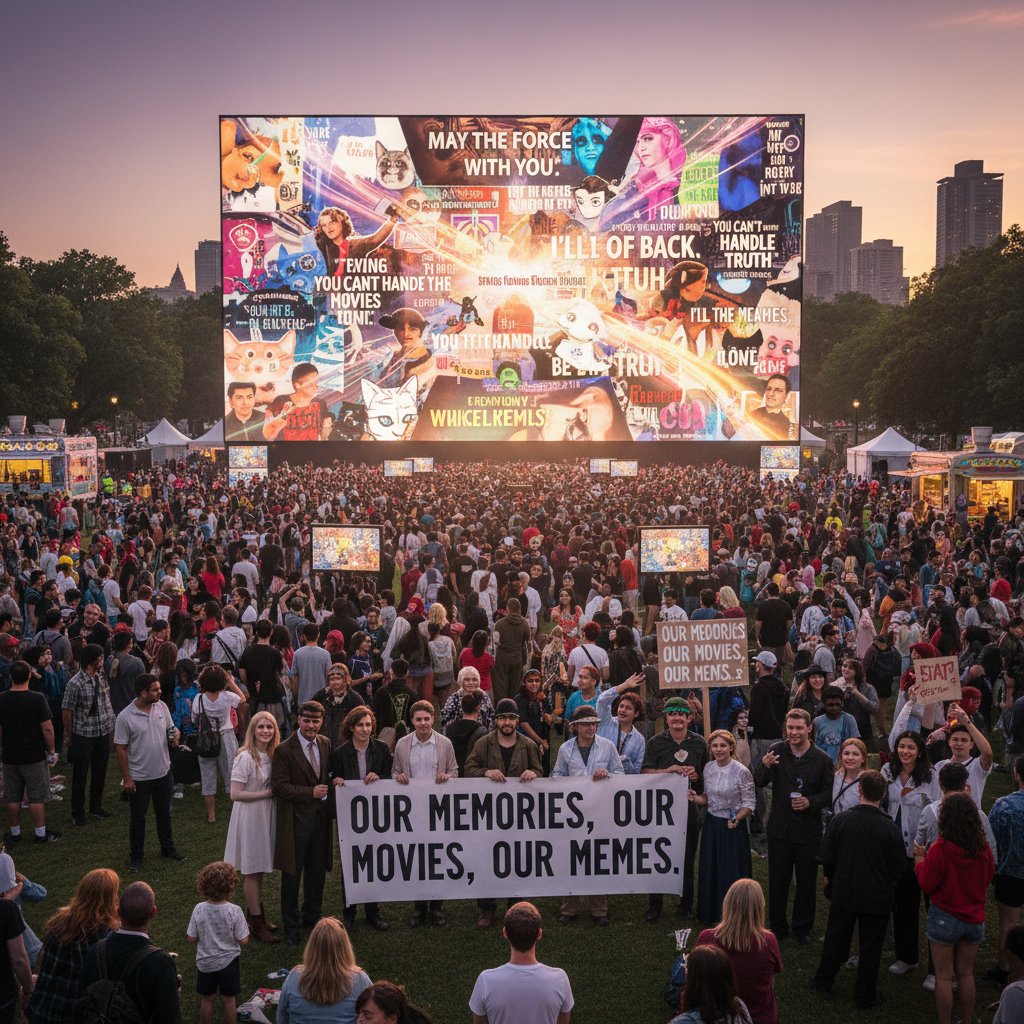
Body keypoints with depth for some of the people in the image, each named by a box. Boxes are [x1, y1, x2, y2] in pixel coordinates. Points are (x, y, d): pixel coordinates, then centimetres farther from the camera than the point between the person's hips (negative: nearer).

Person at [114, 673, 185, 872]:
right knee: (138, 818, 9)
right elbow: (120, 748, -13)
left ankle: (168, 848, 36)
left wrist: (175, 734, -13)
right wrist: (126, 777, -13)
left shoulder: (161, 707, -3)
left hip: (163, 773, 5)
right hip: (139, 777, -5)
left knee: (164, 813, 19)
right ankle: (135, 856, 24)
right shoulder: (125, 717, -18)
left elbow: (170, 728, 12)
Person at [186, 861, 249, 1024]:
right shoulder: (234, 911, -23)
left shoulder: (199, 909, -17)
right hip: (228, 962, -1)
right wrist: (245, 928, 2)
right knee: (228, 999, 16)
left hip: (205, 963, 2)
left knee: (207, 999, 19)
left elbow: (191, 938, -9)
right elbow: (243, 940, -17)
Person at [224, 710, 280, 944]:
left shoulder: (273, 755, 2)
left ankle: (257, 912, 33)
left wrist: (273, 792, -3)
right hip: (250, 817, -7)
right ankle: (257, 922, 14)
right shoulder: (245, 757, -20)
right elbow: (236, 794, -21)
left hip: (267, 816, 7)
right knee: (252, 872, 5)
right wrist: (266, 793, -18)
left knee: (259, 869, 19)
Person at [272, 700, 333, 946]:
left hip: (321, 815, 5)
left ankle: (312, 916, 35)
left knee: (317, 870, 17)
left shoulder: (326, 744, 4)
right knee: (292, 874, 6)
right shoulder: (284, 750, -15)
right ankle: (290, 925, 21)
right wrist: (311, 792, -21)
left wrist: (331, 784, -1)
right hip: (296, 819, -5)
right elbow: (279, 786, -18)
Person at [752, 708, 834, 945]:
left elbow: (828, 794, -2)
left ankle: (802, 928, 29)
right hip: (779, 828, 1)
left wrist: (810, 802, -21)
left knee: (806, 882, 11)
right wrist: (764, 765, -33)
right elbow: (759, 782, -11)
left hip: (808, 830, -1)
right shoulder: (776, 750, -5)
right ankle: (777, 926, 27)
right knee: (777, 880, 11)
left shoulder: (822, 759, -7)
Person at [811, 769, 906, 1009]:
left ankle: (823, 981, 36)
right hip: (877, 897, -1)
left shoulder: (840, 820, -15)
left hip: (843, 893, 1)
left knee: (836, 938, 20)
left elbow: (826, 858, -8)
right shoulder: (890, 827, -17)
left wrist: (832, 880, 12)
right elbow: (898, 867, -7)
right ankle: (864, 996, 24)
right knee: (870, 946, 14)